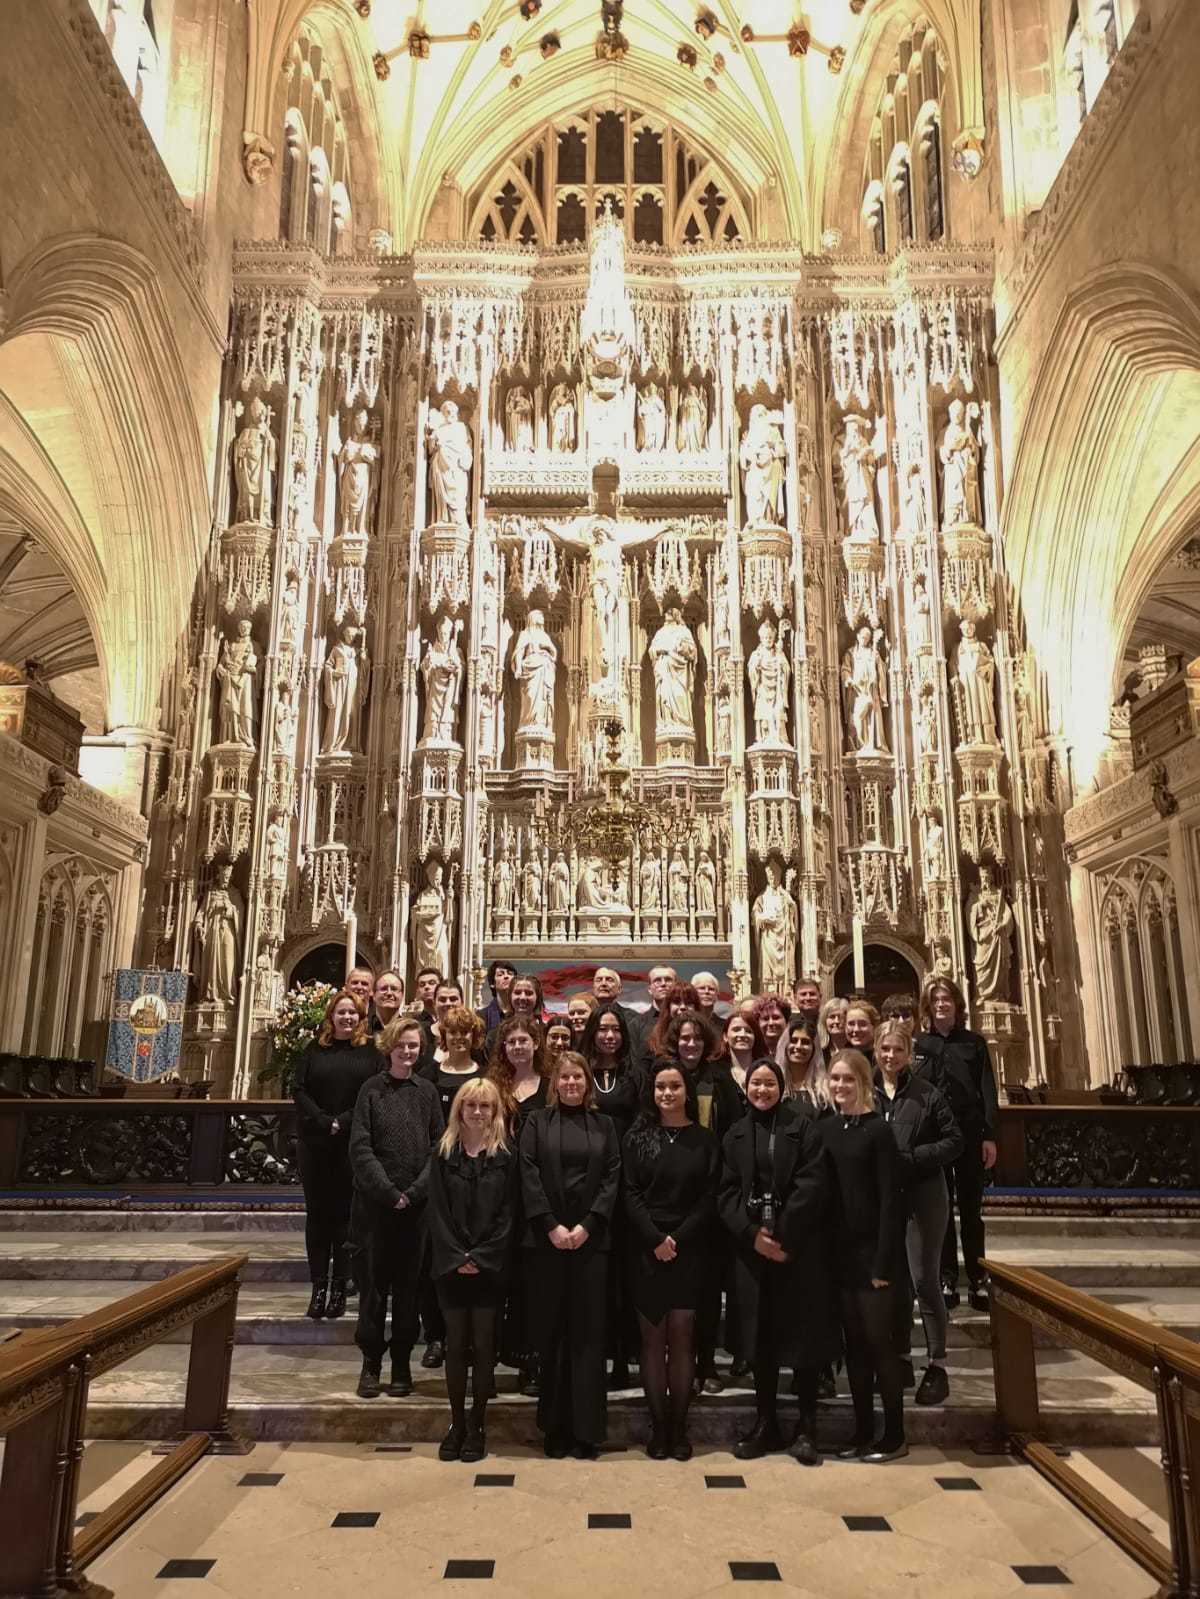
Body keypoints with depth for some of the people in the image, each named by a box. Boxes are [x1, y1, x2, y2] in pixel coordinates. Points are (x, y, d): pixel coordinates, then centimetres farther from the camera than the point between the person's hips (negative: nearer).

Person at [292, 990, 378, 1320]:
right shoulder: (315, 1049, 7)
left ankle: (339, 1287, 9)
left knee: (345, 1214, 3)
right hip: (315, 1143, 2)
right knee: (317, 1213, 5)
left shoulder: (370, 1052, 2)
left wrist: (344, 1122, -14)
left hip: (353, 1145, -2)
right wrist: (324, 1122, -11)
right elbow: (299, 1089, 0)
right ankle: (318, 1287, 12)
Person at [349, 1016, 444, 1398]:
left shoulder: (427, 1091, 5)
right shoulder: (372, 1090, 0)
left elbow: (438, 1145, 4)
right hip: (379, 1200, -1)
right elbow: (360, 1148, -4)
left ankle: (402, 1362, 18)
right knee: (376, 1278, 3)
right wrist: (388, 1191, -11)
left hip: (417, 1202, 2)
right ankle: (371, 1362, 14)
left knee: (409, 1280, 7)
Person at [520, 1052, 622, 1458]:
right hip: (546, 1238, -1)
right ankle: (555, 1427, 14)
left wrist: (587, 1225, -9)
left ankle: (586, 1428, 8)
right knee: (551, 1330, 4)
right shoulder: (537, 1123, 6)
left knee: (588, 1331, 1)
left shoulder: (604, 1125, 10)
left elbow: (612, 1177, 3)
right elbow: (529, 1176, -2)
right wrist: (551, 1226, -11)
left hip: (591, 1238, 1)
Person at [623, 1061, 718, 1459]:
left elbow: (708, 1197, 0)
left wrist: (679, 1240, -10)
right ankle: (658, 1425, 11)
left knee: (681, 1337, 1)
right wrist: (655, 1240, -13)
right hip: (647, 1250, 0)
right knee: (652, 1338, 3)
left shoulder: (704, 1139, 4)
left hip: (688, 1250, 0)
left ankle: (678, 1427, 11)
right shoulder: (636, 1138, 4)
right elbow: (631, 1194, -2)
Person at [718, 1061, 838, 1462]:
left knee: (803, 1332, 2)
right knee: (761, 1334, 8)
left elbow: (812, 1187, -9)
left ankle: (806, 1428, 14)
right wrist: (751, 1233, -10)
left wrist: (783, 1236, -14)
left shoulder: (803, 1129, 0)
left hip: (799, 1246, -3)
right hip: (751, 1247, 3)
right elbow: (727, 1192, 5)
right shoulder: (735, 1135, 10)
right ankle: (765, 1423, 20)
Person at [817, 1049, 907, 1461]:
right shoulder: (823, 1128, 5)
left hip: (871, 1251, -5)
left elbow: (890, 1199, -12)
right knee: (854, 1343, 12)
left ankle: (895, 1434, 15)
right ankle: (863, 1431, 22)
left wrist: (884, 1262, -15)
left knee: (879, 1341, 2)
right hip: (839, 1252, 5)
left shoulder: (878, 1129, -9)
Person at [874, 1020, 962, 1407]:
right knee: (894, 1282, 12)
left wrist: (912, 1158, -14)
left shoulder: (928, 1093, -4)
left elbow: (954, 1141, -4)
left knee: (925, 1281, -3)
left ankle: (937, 1366, 9)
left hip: (923, 1197, -3)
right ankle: (901, 1360, 24)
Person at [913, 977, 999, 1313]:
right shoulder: (917, 1044, 4)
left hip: (969, 1134, 0)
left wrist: (990, 1135, -5)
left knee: (971, 1208, 6)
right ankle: (947, 1280, 10)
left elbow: (987, 1091, 2)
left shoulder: (974, 1042, 6)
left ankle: (978, 1280, 13)